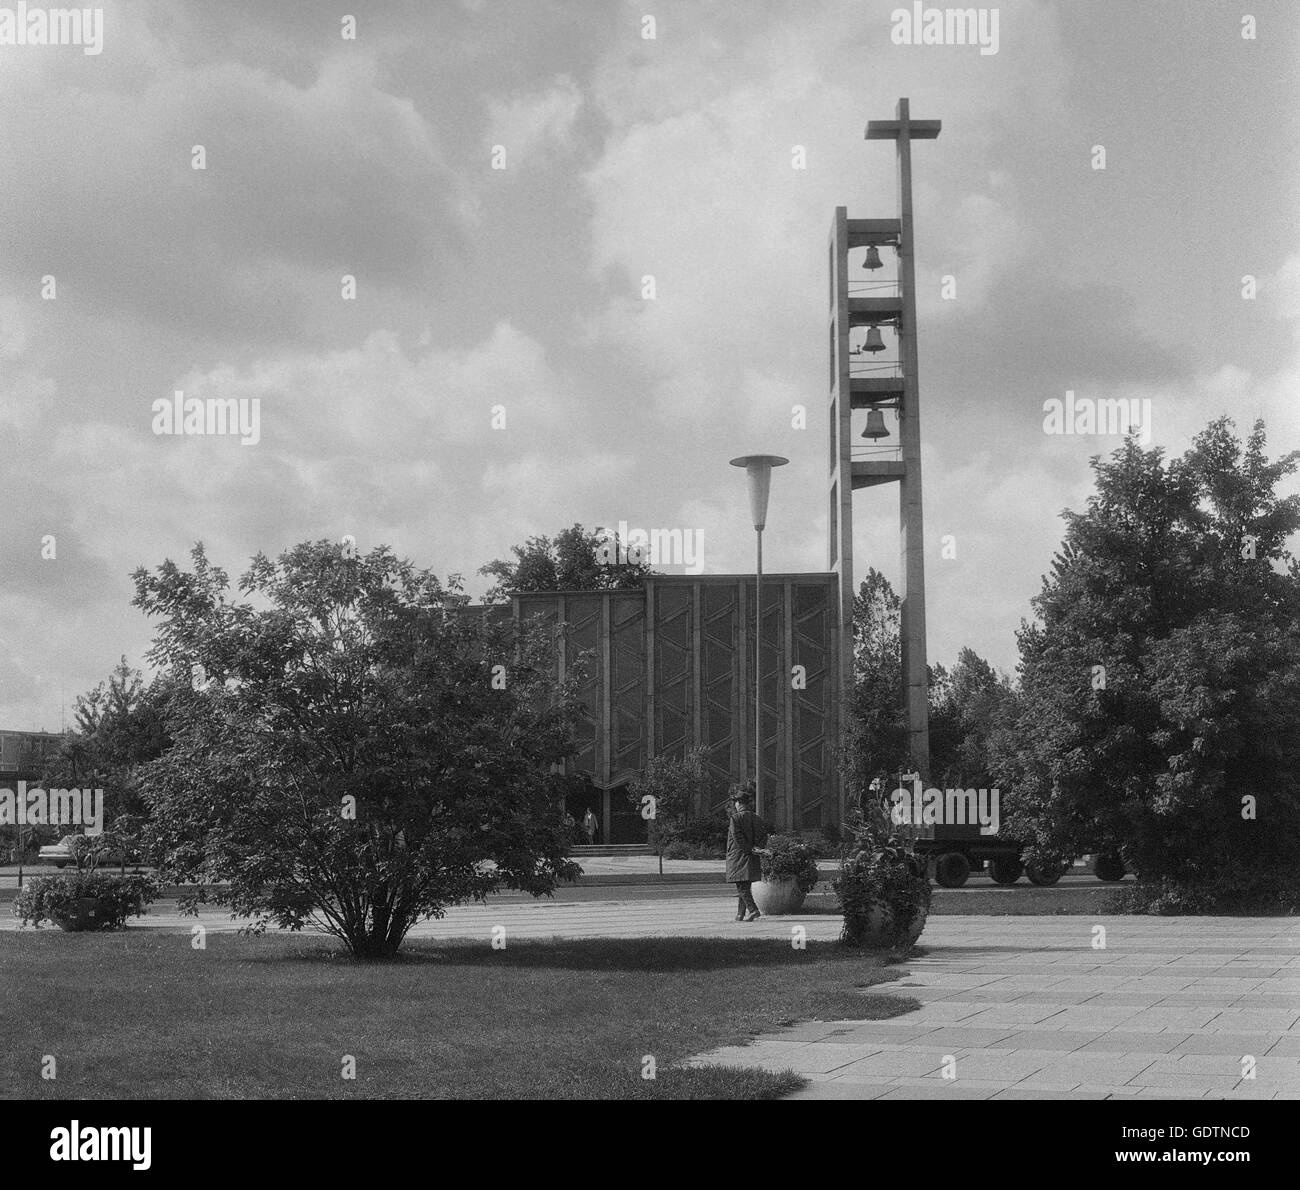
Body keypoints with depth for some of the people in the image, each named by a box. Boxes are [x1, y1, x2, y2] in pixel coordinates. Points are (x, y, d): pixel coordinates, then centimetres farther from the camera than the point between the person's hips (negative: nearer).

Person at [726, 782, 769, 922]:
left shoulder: (736, 817, -10)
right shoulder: (756, 818, 9)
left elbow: (737, 837, -16)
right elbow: (764, 835, 5)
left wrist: (749, 849, -10)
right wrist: (756, 848, -2)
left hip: (738, 856, -6)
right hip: (752, 861, 6)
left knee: (741, 887, -6)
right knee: (745, 888, 12)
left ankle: (753, 910, -20)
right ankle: (740, 915, 15)